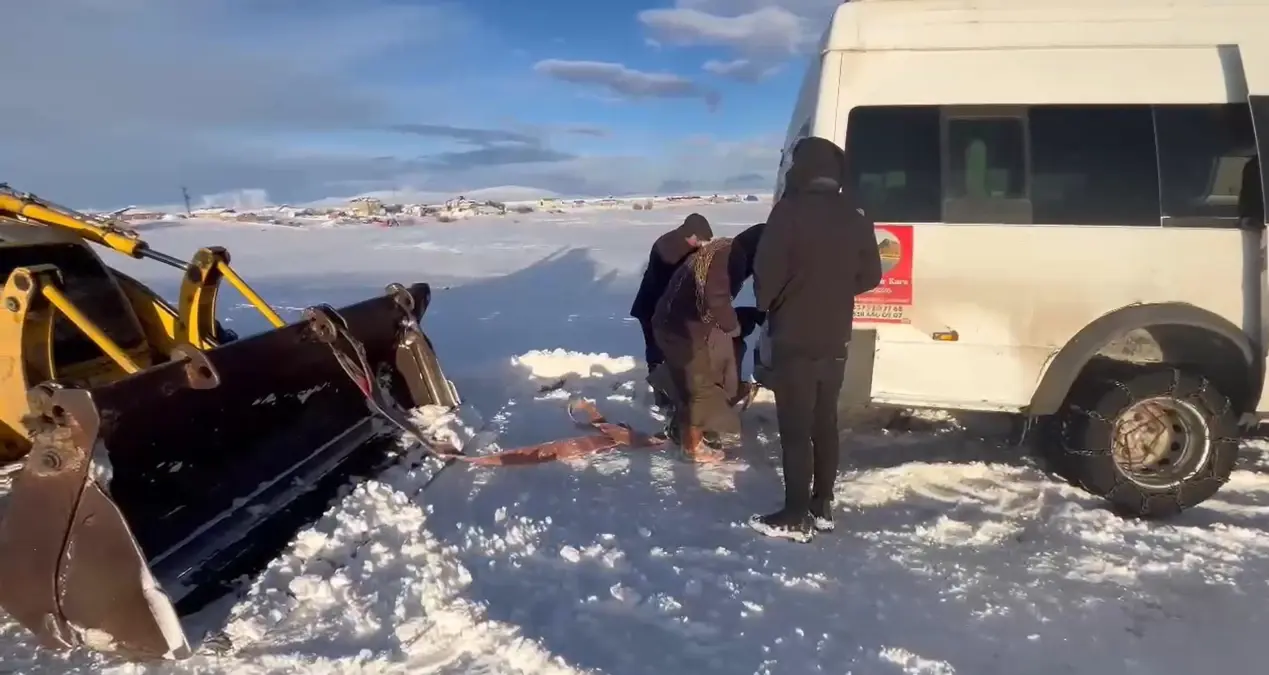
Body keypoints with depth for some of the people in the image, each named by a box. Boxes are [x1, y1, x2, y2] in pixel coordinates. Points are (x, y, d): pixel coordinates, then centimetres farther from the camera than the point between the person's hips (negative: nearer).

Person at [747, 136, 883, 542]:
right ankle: (822, 507, 22)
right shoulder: (855, 218, 6)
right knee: (824, 423, 15)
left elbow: (767, 270, -16)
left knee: (795, 429, -2)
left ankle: (796, 517, 2)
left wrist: (766, 305, 4)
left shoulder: (791, 210, -14)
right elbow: (869, 277, 11)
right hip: (835, 340, 6)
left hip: (795, 339, -6)